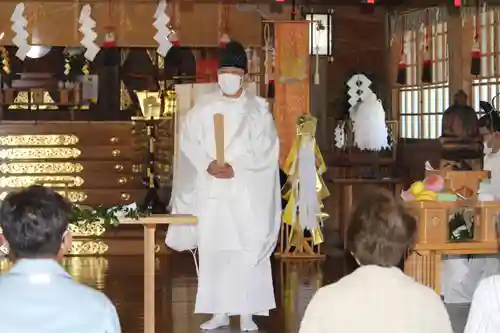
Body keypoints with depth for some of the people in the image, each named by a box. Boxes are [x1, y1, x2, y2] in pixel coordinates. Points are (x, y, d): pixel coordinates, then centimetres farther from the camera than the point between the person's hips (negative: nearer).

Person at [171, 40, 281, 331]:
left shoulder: (258, 108, 4)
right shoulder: (203, 107, 8)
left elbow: (266, 150, -3)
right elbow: (189, 142, 2)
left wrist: (236, 168, -15)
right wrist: (208, 165, -15)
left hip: (246, 191, -2)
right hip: (211, 190, 2)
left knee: (248, 250, -5)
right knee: (213, 249, 2)